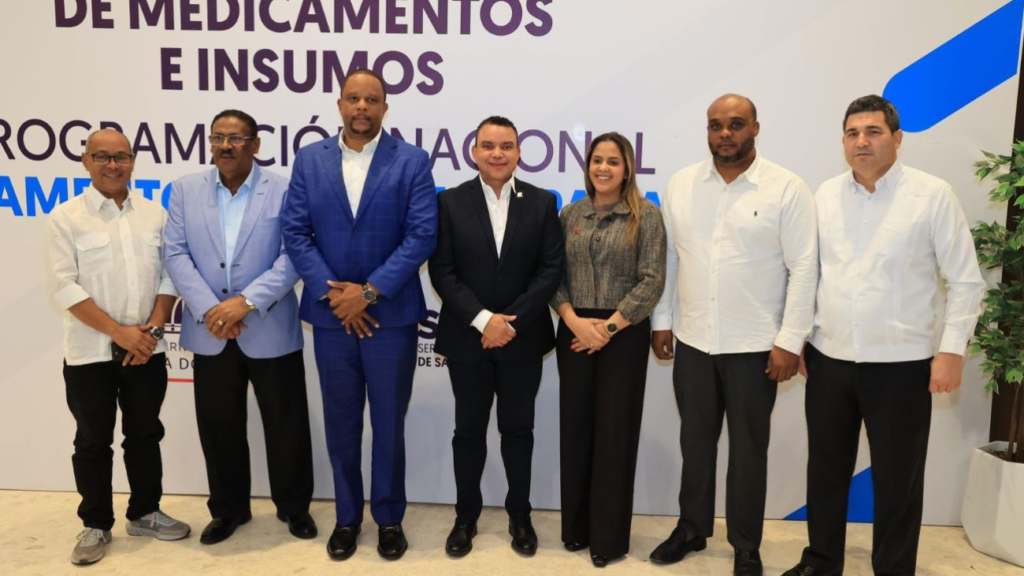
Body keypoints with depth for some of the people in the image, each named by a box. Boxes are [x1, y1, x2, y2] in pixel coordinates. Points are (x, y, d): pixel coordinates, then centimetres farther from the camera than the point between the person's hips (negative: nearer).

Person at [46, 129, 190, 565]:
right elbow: (63, 286, -10)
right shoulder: (65, 217, -3)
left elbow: (170, 274, 5)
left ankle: (144, 513, 28)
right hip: (90, 352, -3)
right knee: (93, 441, 8)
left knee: (145, 433, 13)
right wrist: (118, 331, -15)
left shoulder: (156, 214, 6)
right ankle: (96, 525, 22)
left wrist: (154, 327, -7)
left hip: (146, 349, 3)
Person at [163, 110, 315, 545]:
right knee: (218, 424, 13)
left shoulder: (282, 190, -2)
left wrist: (246, 302, -19)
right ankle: (228, 508, 32)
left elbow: (293, 256, -10)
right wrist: (208, 309, -12)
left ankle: (294, 506, 27)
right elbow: (175, 254, 0)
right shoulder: (185, 189, 6)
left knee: (286, 423, 7)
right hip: (210, 332, 3)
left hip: (270, 330, -2)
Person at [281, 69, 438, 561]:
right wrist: (332, 293, -11)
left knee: (389, 423, 9)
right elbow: (295, 233, 0)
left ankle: (389, 518, 27)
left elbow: (422, 235, -10)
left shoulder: (411, 161, -2)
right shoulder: (309, 159, 5)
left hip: (391, 314, -2)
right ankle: (346, 517, 30)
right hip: (330, 313, 2)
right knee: (341, 424, 13)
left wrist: (369, 291, -14)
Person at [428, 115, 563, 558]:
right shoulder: (450, 202, -1)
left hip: (523, 339, 1)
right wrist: (483, 319, -17)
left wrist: (511, 321, -14)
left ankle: (519, 514, 29)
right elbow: (442, 272, -7)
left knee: (518, 429, 12)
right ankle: (466, 515, 28)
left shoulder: (543, 203, 1)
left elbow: (551, 270, -4)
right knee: (469, 430, 11)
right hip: (467, 338, 0)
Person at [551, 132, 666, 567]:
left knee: (615, 431, 4)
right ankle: (575, 526, 25)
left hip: (623, 334, -3)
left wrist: (609, 326, -14)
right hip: (574, 332, 3)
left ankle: (609, 536, 19)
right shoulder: (570, 214, 7)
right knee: (575, 428, 9)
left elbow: (652, 281, -8)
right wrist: (574, 320, -12)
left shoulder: (646, 216, -3)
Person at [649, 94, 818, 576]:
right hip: (692, 341, 3)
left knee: (748, 449, 10)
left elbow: (804, 268, -8)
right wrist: (662, 321, 6)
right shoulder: (681, 184, 3)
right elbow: (667, 258, 7)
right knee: (695, 442, 15)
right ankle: (691, 529, 34)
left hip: (756, 345, -3)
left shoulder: (787, 189, -7)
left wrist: (790, 341, -11)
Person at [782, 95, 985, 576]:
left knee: (897, 480, 9)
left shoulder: (933, 195, -6)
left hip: (900, 362, -3)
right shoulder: (825, 195, 5)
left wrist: (952, 348, -9)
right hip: (829, 358, 4)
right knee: (826, 469, 14)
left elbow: (966, 280, -4)